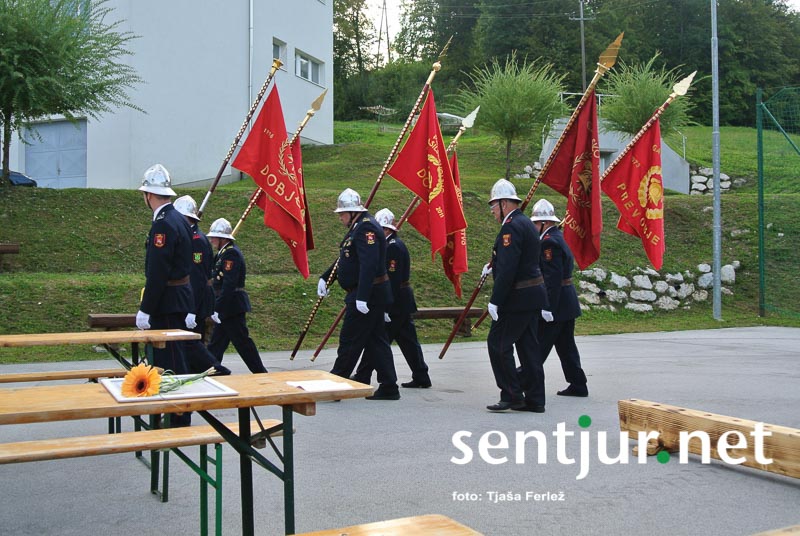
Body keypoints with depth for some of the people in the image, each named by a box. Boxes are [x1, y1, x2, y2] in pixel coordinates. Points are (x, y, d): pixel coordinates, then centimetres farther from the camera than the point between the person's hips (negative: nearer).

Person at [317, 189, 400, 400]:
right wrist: (325, 278, 20)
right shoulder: (358, 227, 17)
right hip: (372, 295, 10)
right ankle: (388, 388, 16)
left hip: (368, 295, -10)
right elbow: (344, 259, 25)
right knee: (376, 341, 12)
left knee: (349, 341, -2)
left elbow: (369, 265, -26)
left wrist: (362, 298, -30)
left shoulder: (366, 228, -17)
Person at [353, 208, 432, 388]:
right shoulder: (391, 244, 15)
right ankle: (421, 378, 16)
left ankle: (362, 377, 5)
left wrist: (386, 306, -23)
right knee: (407, 340, 12)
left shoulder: (393, 247, -17)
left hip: (396, 301, -10)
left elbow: (392, 279, -22)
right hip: (402, 301, 10)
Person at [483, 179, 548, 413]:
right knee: (528, 346, 12)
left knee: (498, 344, -2)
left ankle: (512, 395, 0)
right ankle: (535, 399, 16)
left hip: (517, 297, -10)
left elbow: (507, 269, -23)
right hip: (532, 296, 10)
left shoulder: (511, 227, -17)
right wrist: (493, 265, 18)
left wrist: (495, 301, -21)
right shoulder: (526, 223, 15)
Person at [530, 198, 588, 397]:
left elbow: (552, 278, -23)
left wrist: (548, 307, -23)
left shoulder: (549, 242, -17)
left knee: (540, 345, 0)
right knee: (566, 345, 13)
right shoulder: (558, 238, 14)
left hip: (555, 303, -10)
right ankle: (578, 385, 17)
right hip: (568, 303, 10)